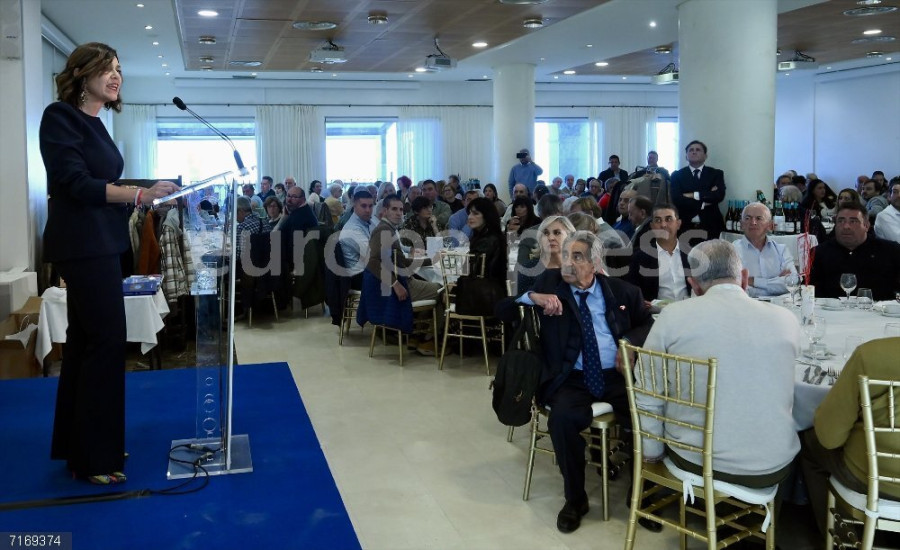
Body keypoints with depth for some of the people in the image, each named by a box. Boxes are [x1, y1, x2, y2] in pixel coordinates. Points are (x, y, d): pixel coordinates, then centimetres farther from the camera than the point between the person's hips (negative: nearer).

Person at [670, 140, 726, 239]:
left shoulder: (716, 174, 10)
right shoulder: (677, 175, 8)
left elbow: (720, 195, -7)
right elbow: (676, 200, -6)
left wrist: (694, 195, -10)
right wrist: (703, 204, -10)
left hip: (710, 226, 0)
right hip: (685, 226, 0)